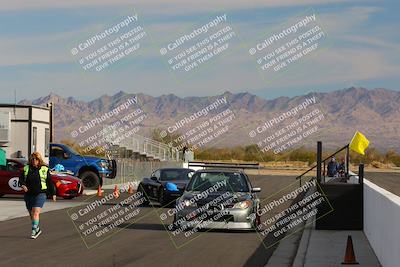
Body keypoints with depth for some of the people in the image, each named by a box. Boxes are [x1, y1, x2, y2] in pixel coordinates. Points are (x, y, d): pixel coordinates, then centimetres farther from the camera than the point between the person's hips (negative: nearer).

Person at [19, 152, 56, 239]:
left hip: (40, 194, -4)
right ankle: (37, 229, 28)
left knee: (35, 213, -17)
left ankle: (34, 231, -14)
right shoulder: (26, 168, 8)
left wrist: (53, 193, 9)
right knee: (31, 214, 11)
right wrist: (22, 185, -16)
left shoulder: (45, 169, 1)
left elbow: (49, 182, 6)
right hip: (28, 195, 4)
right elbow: (21, 178, 6)